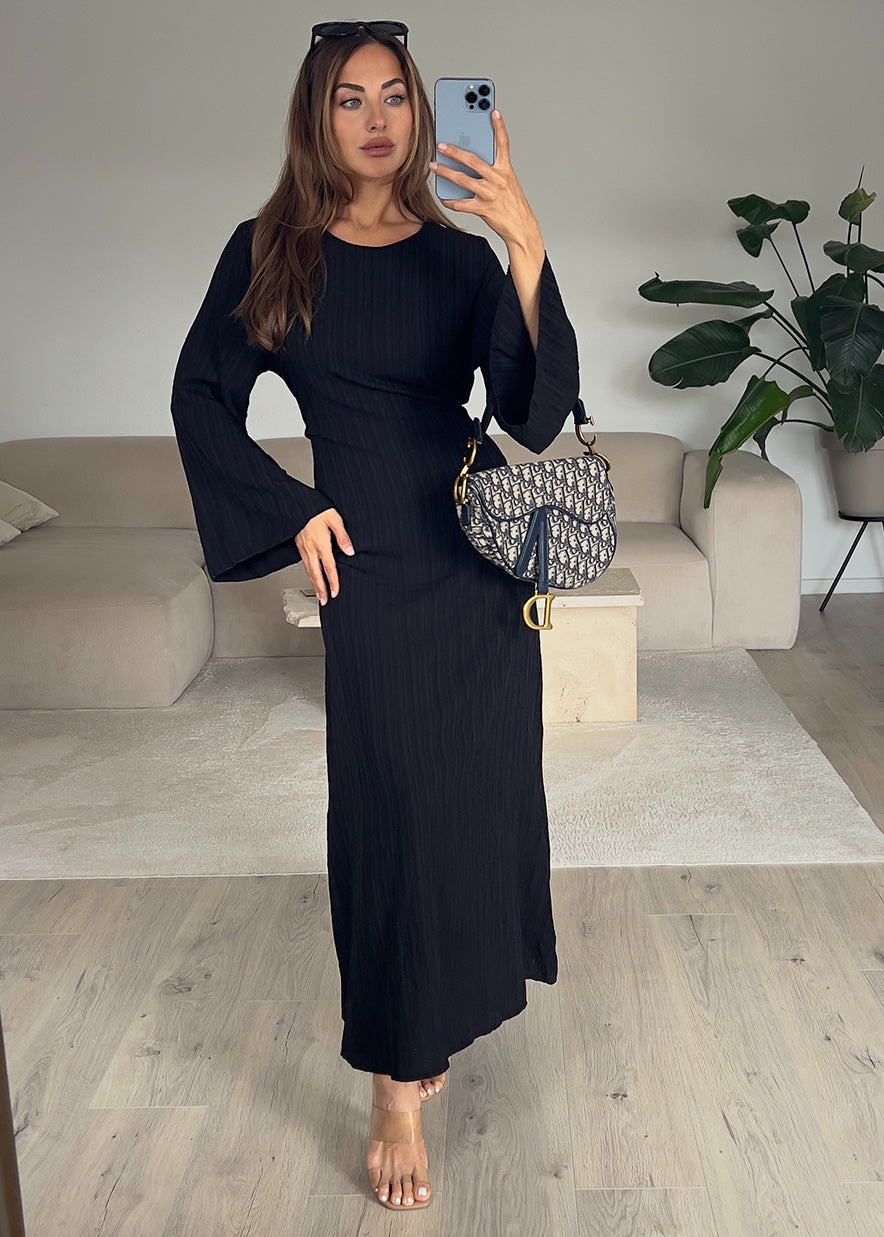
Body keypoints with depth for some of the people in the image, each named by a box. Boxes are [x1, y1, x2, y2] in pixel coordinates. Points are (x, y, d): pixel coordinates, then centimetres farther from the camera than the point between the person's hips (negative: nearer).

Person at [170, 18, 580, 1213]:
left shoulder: (461, 255, 0)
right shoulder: (271, 252, 0)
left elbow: (535, 410, -12)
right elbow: (202, 393, 8)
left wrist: (527, 250, -24)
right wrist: (291, 511, -1)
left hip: (479, 550, 2)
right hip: (372, 560, -2)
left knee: (480, 782, 10)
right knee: (394, 803, -3)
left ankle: (449, 1003, 36)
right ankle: (399, 1090, 8)